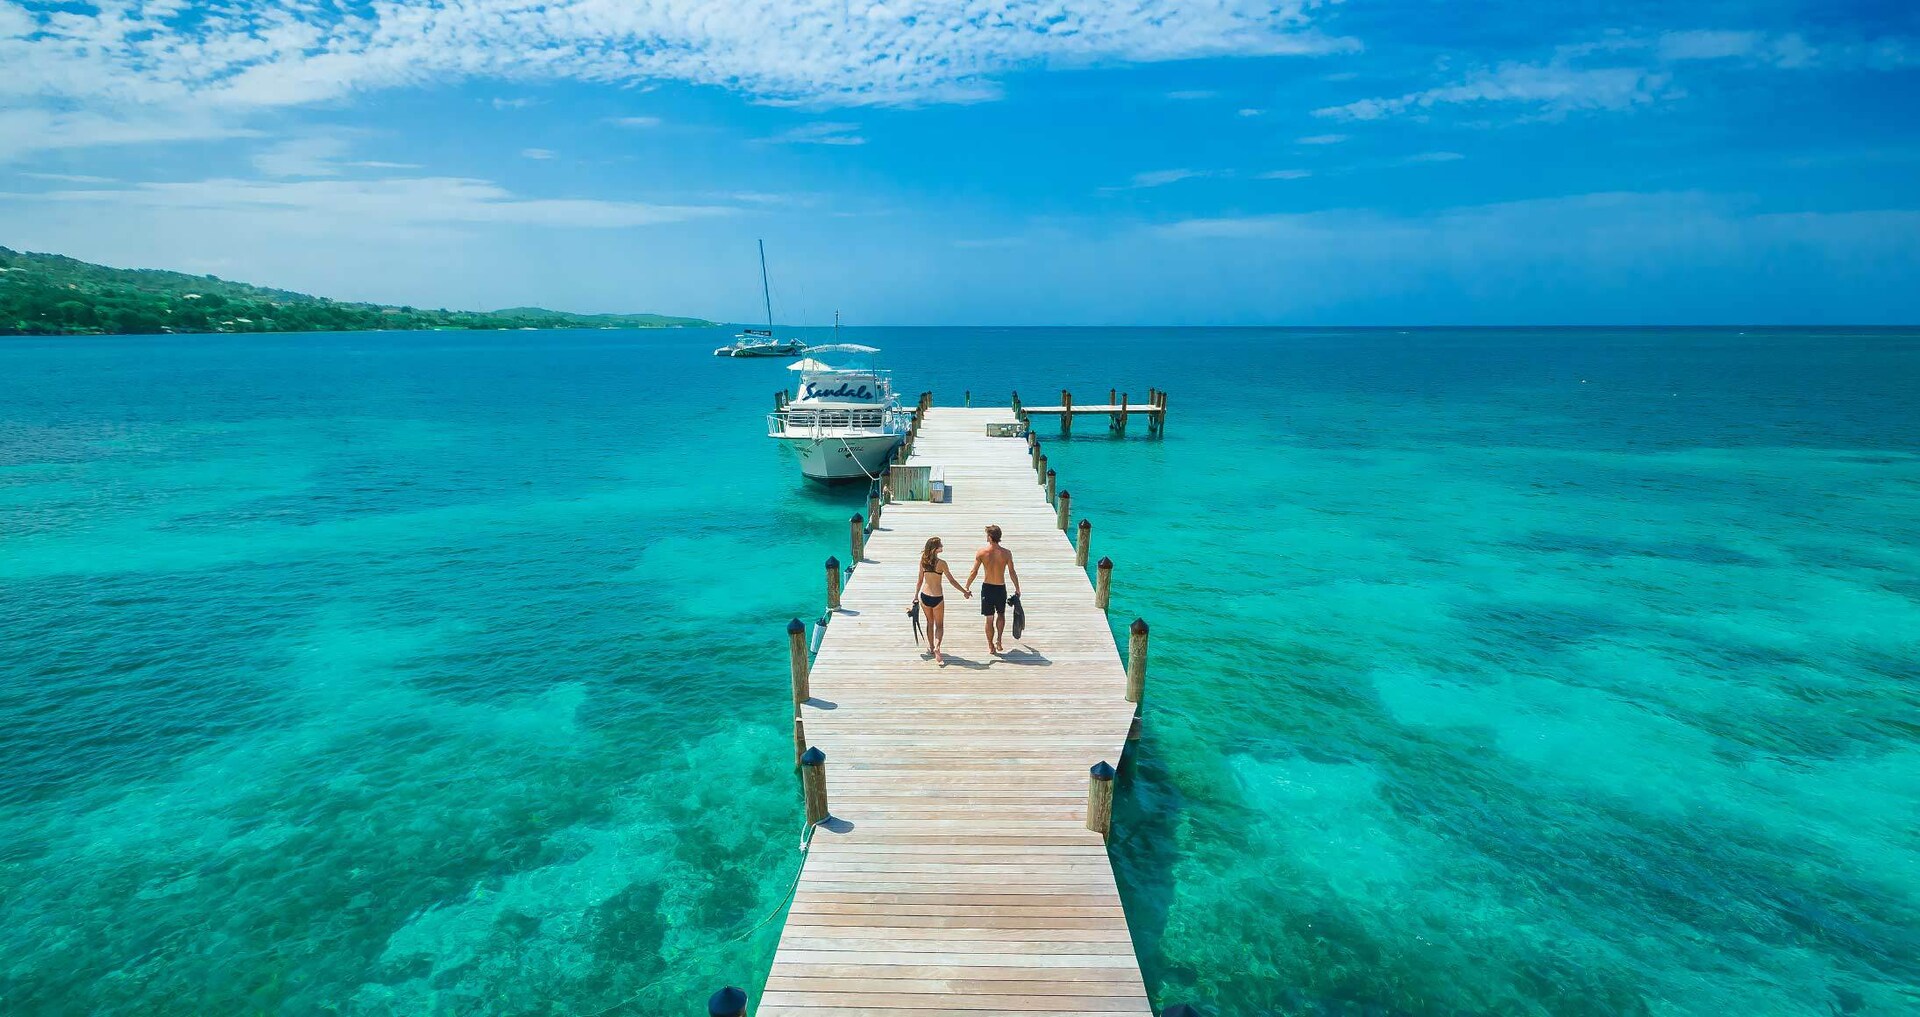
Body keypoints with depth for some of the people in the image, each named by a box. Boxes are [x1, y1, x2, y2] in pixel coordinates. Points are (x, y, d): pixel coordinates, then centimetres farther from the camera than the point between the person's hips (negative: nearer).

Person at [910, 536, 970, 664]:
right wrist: (965, 591, 2)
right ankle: (937, 646, -14)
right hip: (937, 598, -4)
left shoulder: (923, 561, -2)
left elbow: (920, 581, 6)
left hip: (924, 596, 4)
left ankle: (931, 647, 31)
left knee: (930, 622, 22)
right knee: (939, 625, 9)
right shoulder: (941, 563, -15)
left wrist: (915, 597, 16)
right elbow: (952, 581, -9)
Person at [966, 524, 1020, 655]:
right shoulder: (1006, 553, -9)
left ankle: (991, 646, 17)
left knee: (989, 619, 10)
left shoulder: (981, 552, -10)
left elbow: (974, 572, -7)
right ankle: (999, 640, 10)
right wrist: (1017, 589, 9)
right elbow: (1012, 573, -4)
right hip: (1001, 588, 0)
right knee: (1001, 615, 23)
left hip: (987, 587, 0)